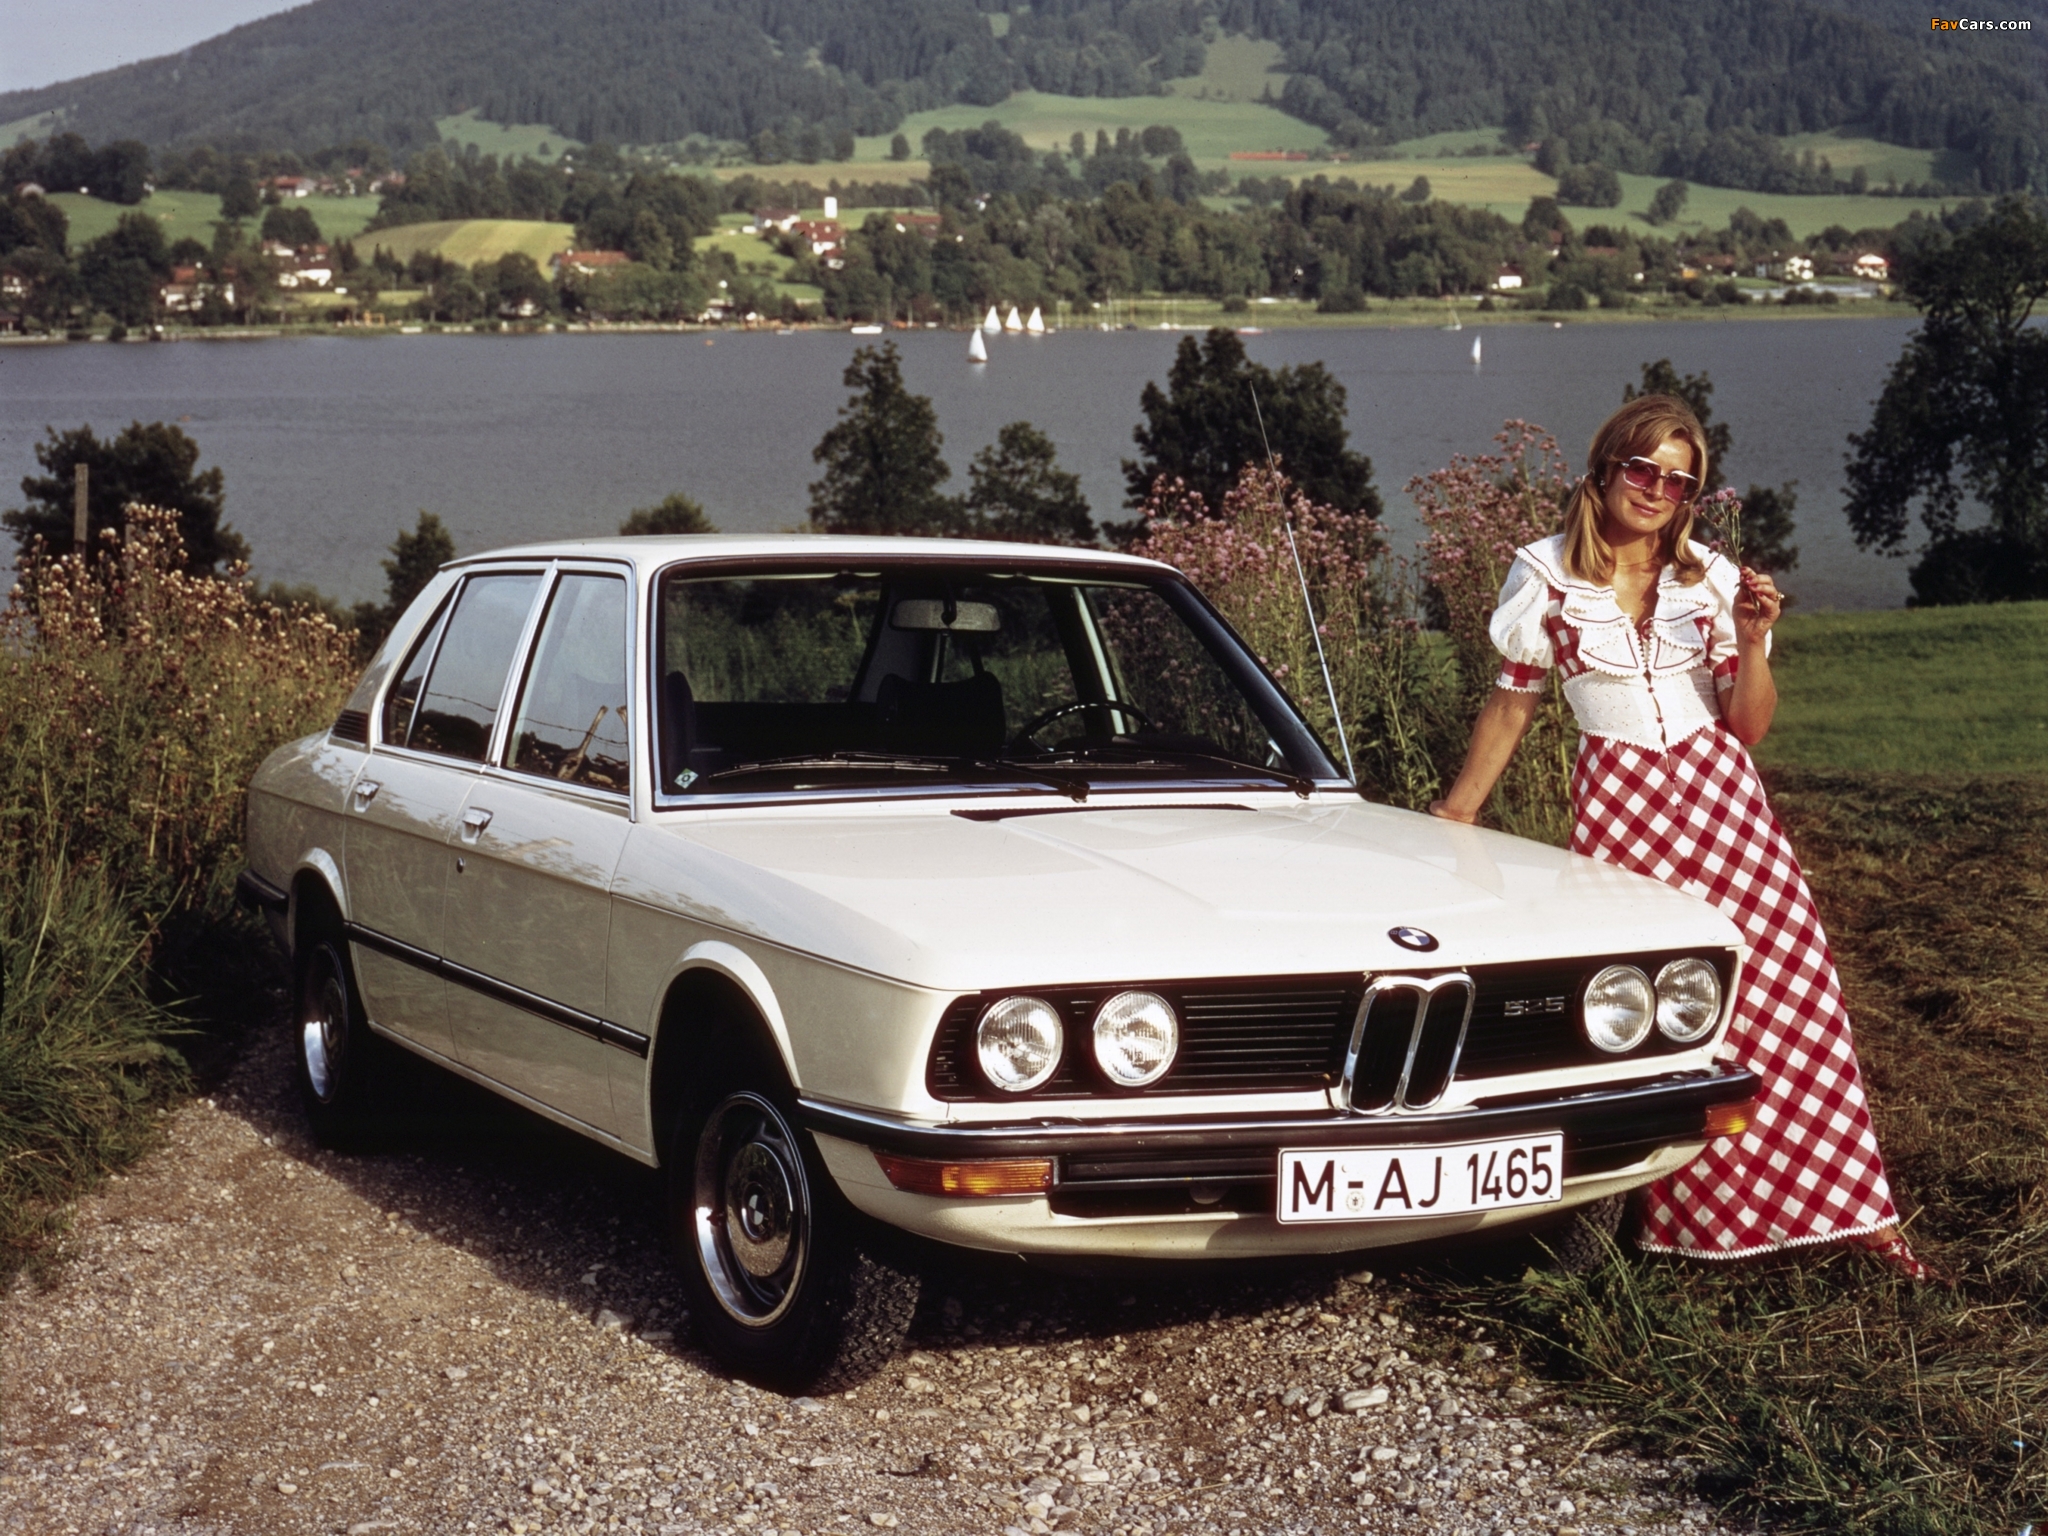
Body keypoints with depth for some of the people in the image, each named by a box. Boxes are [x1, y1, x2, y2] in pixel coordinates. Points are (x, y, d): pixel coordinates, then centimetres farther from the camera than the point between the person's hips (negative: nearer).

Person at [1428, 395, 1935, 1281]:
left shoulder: (1713, 581, 5)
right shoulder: (1546, 576, 1)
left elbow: (1750, 726, 5)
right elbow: (1514, 702, 11)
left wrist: (1752, 640, -11)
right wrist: (1456, 811, 10)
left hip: (1721, 800, 2)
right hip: (1618, 805, -1)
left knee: (1790, 993, -4)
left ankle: (1853, 1210, 3)